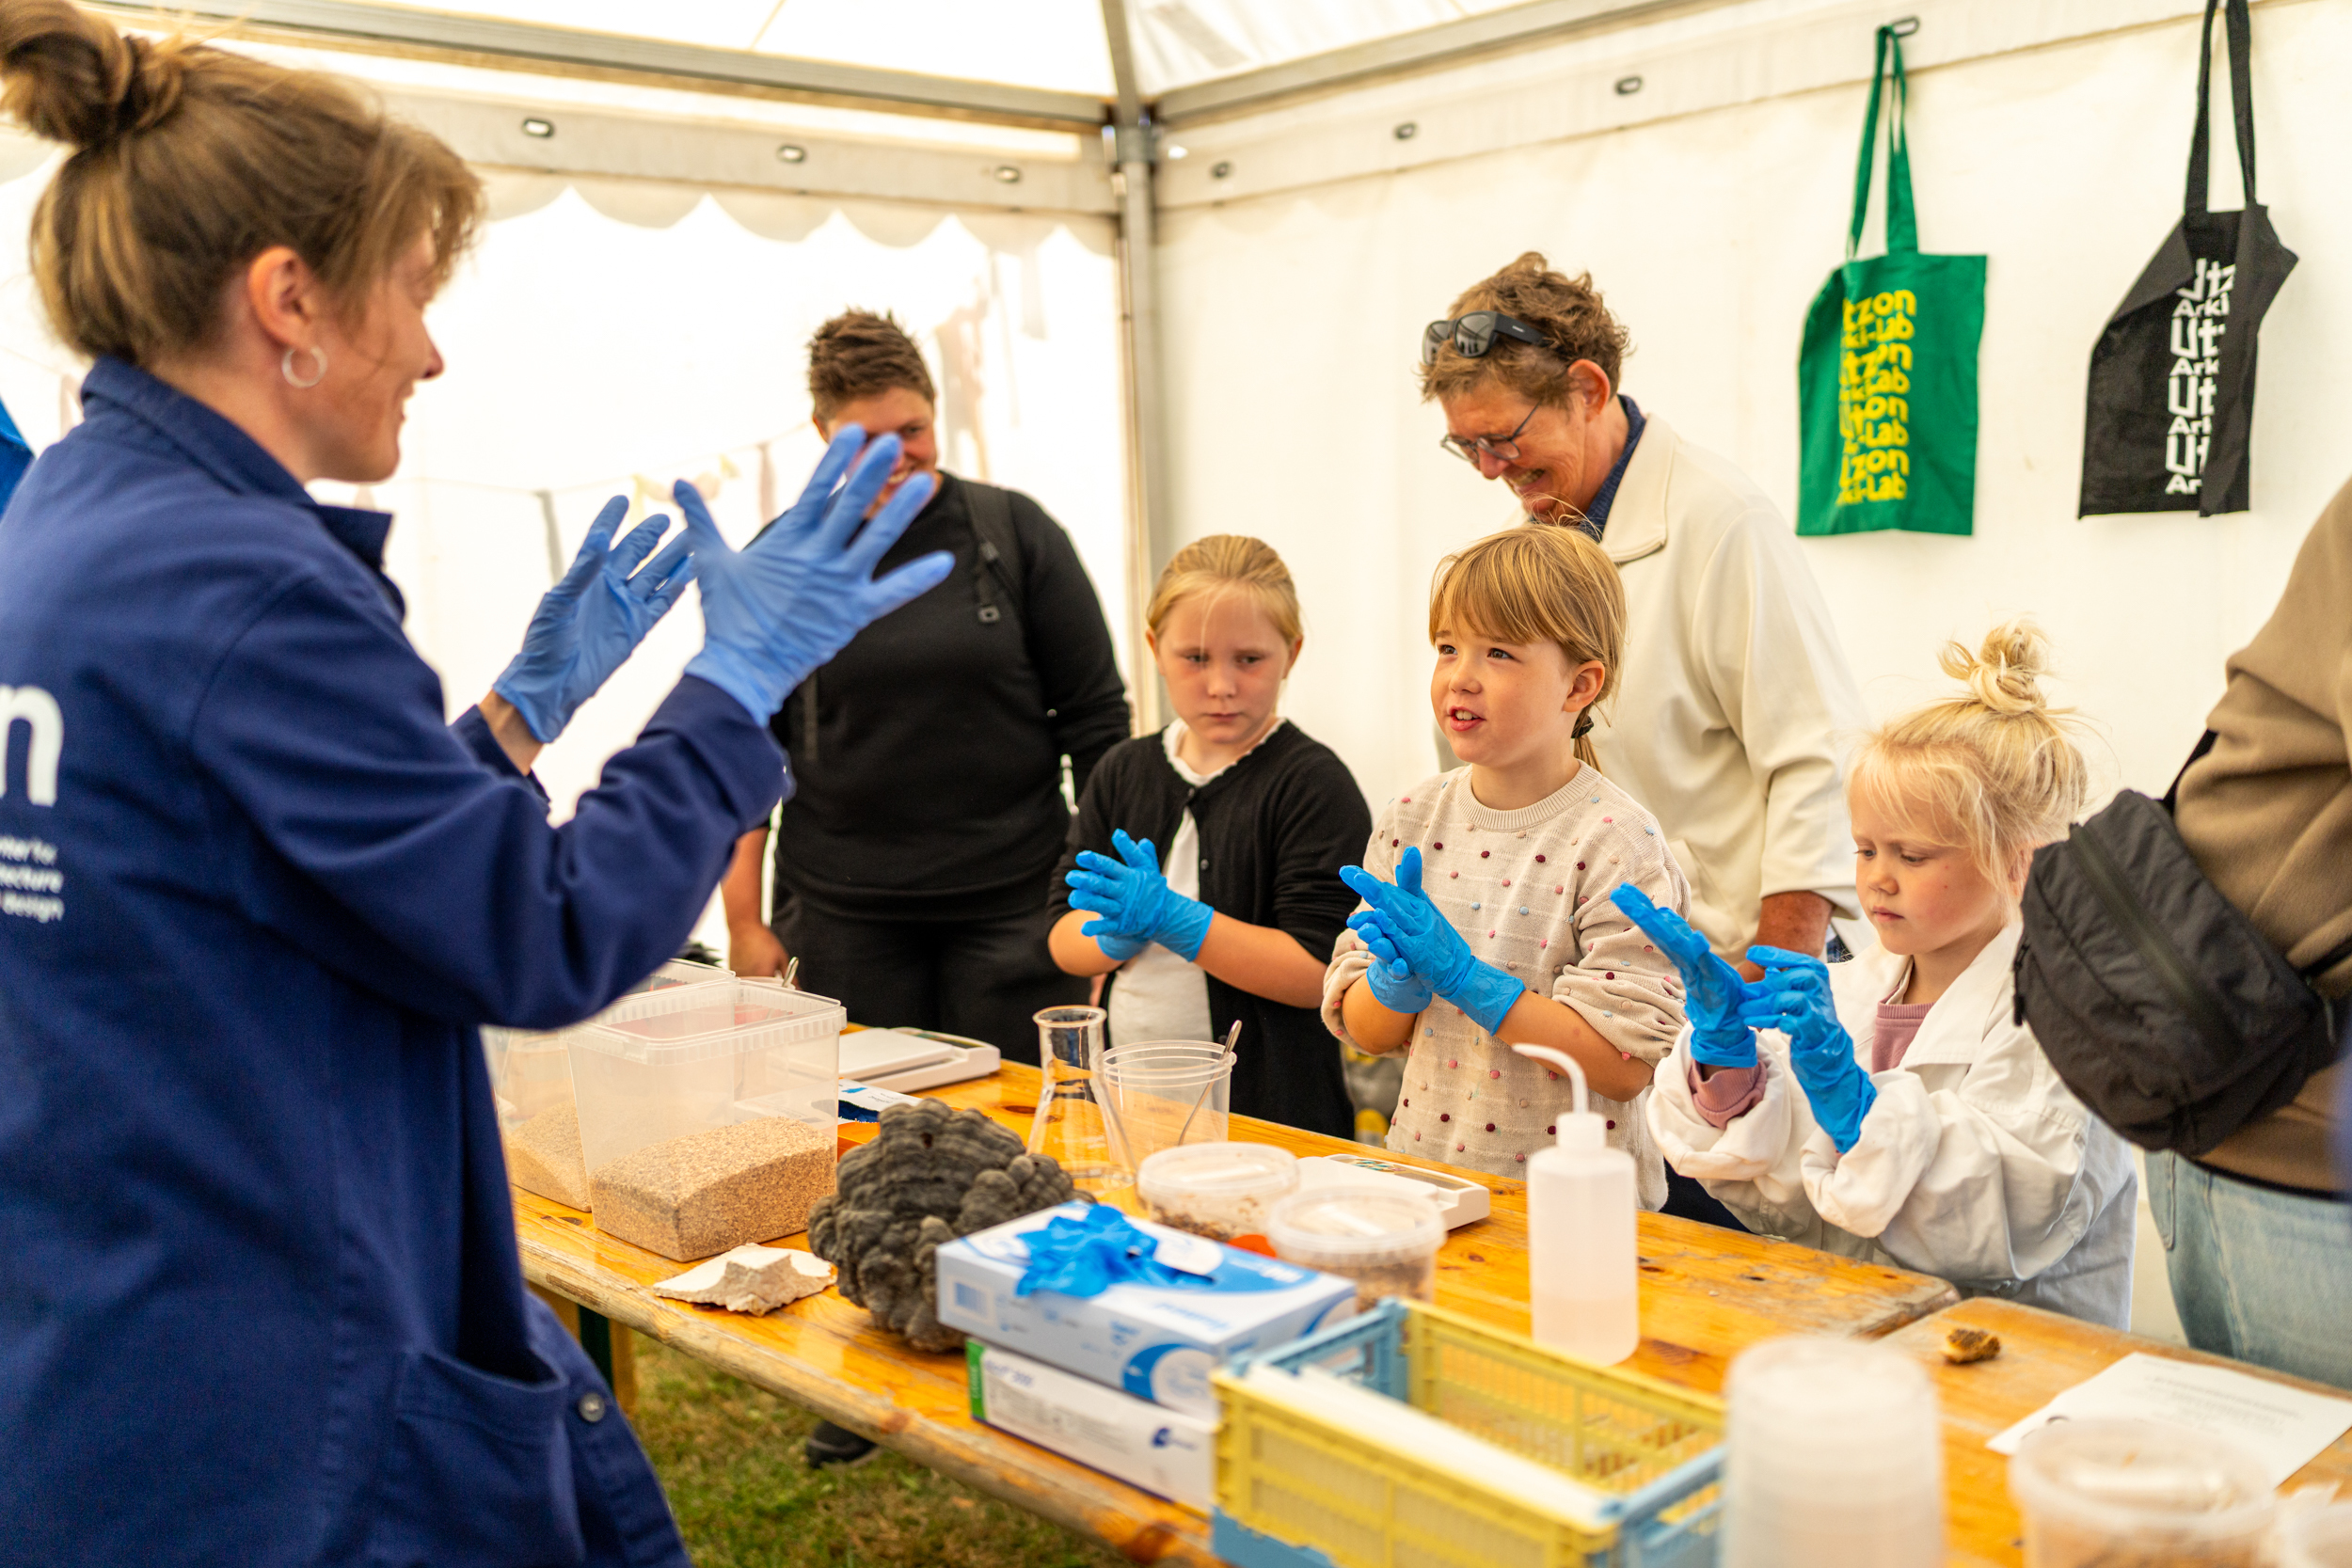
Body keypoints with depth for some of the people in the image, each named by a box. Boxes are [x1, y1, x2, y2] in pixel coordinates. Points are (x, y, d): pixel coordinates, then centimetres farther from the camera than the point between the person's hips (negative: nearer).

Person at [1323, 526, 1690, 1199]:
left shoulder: (1616, 841, -10)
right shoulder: (1412, 819, 4)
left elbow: (1628, 1065, -15)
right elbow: (1359, 1029, 8)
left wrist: (1464, 976, -18)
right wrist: (1399, 982, -13)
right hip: (1425, 1164, 5)